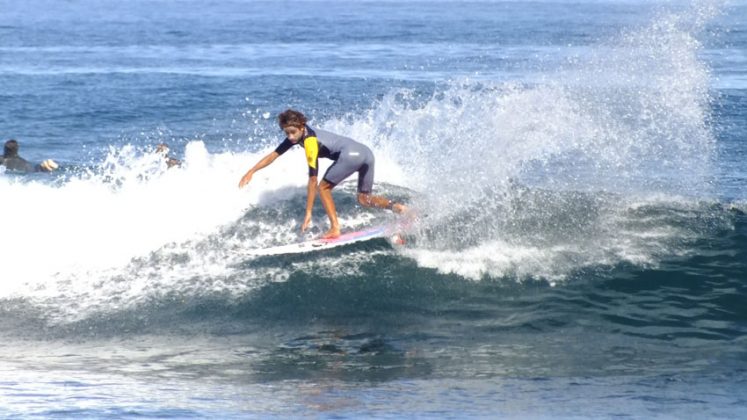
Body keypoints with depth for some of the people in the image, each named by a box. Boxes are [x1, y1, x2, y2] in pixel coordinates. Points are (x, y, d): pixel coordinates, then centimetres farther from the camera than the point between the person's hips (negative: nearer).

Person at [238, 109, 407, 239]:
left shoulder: (310, 141, -10)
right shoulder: (296, 134, 14)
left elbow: (312, 180, -11)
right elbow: (274, 155, 24)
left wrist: (308, 213, -9)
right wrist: (251, 171, 21)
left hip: (351, 154, -10)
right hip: (367, 152, 10)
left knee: (324, 187, 5)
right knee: (364, 199, 18)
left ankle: (335, 229, -2)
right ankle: (394, 206, -9)